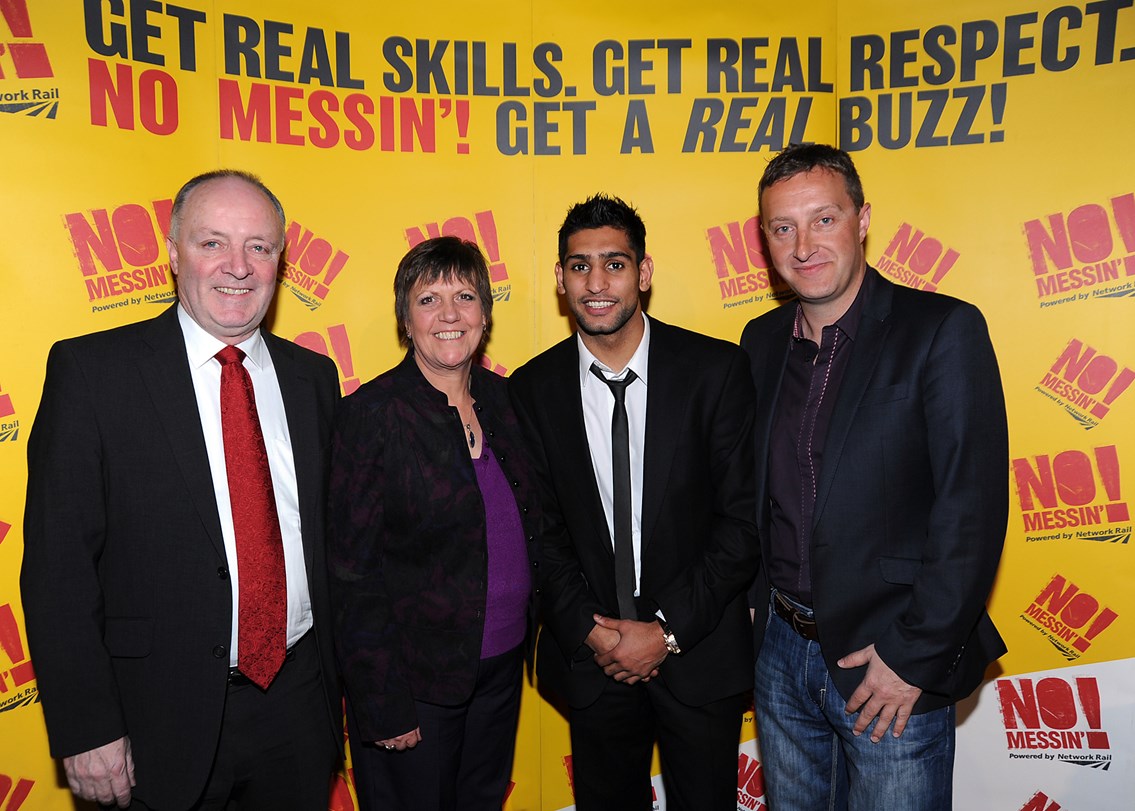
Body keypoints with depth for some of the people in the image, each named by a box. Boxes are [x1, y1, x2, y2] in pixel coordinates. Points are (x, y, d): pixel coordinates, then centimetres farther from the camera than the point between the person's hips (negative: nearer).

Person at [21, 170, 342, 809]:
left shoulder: (314, 376, 3)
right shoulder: (91, 370, -8)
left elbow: (329, 535, 7)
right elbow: (58, 565, -9)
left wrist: (336, 686, 9)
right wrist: (86, 730, -11)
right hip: (165, 718, -3)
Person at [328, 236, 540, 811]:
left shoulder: (501, 397, 2)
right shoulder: (373, 412, -15)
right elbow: (352, 573, -15)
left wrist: (525, 636, 8)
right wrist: (384, 707, -14)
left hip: (501, 667, 6)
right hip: (416, 681, -5)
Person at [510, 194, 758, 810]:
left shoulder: (717, 370, -9)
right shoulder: (533, 390, -3)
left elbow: (743, 517, -9)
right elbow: (540, 529, 0)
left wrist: (668, 629, -13)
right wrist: (590, 631, -9)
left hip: (700, 649, -1)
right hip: (590, 657, 2)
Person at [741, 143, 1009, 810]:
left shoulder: (944, 330, -12)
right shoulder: (762, 341, 4)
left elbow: (972, 509, -16)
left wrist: (914, 655, -15)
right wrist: (761, 615, 6)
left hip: (895, 666, -4)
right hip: (780, 652, 5)